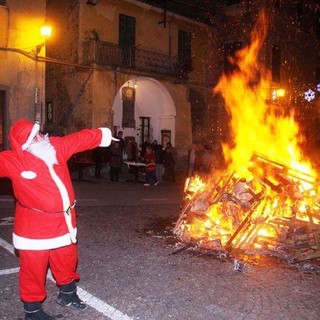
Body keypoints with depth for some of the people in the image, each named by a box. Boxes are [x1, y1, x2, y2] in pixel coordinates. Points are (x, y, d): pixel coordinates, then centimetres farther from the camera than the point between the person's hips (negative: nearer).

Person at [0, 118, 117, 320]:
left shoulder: (56, 146, -2)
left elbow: (80, 138, 9)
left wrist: (103, 134, 20)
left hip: (63, 220, 6)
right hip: (34, 225, -6)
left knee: (67, 260, 22)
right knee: (34, 267, 4)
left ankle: (67, 294, 47)